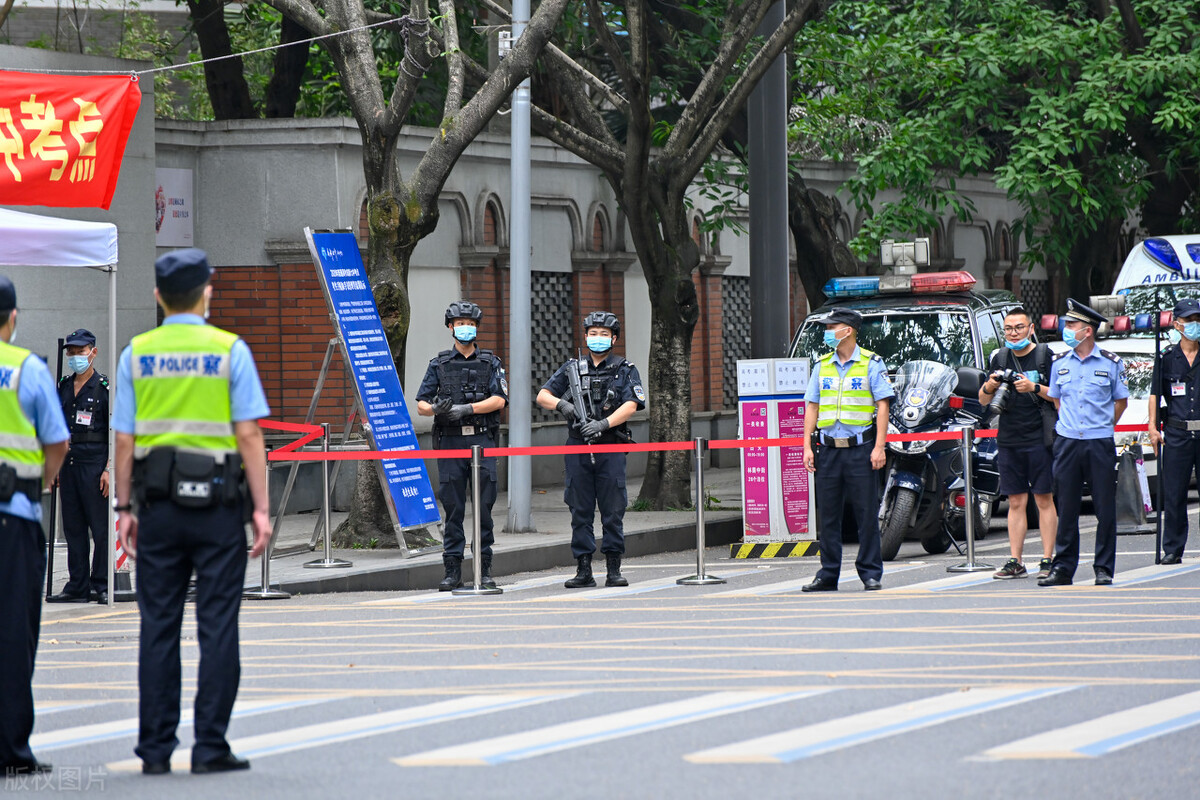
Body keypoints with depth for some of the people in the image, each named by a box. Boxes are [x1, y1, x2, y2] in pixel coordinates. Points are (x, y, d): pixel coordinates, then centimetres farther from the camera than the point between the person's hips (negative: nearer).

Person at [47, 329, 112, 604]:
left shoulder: (104, 388, -2)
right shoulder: (62, 387, 14)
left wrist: (109, 469, -12)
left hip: (94, 463, -6)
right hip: (68, 463, 6)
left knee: (101, 527, -5)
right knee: (73, 527, 7)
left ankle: (102, 585, -1)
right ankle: (78, 586, 11)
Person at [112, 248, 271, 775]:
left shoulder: (136, 354, 4)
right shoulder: (229, 351, -3)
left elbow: (124, 440, 2)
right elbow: (248, 435, -7)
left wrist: (124, 507, 9)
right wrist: (261, 508, -4)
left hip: (158, 503, 3)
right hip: (218, 505, -2)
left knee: (158, 627, 6)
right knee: (217, 626, 1)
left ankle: (155, 748, 7)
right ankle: (210, 747, -1)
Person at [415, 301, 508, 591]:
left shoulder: (490, 362, 9)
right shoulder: (439, 364, 11)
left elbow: (499, 400, -5)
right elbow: (421, 405, 6)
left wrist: (465, 409, -16)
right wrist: (436, 409, -17)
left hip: (482, 440, -1)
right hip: (450, 441, 1)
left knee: (484, 507, -2)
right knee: (452, 508, 1)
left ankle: (485, 570, 2)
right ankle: (453, 571, 4)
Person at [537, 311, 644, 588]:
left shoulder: (626, 370, 6)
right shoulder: (572, 369, 12)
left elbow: (630, 406, -7)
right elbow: (542, 396, 9)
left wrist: (603, 424, -20)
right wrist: (562, 404, -12)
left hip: (610, 449, -2)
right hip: (578, 449, 2)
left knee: (613, 512, -2)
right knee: (580, 512, 3)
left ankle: (614, 570, 4)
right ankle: (583, 570, 7)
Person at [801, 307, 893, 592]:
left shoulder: (871, 363, 0)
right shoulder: (822, 365, 12)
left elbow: (882, 406, -2)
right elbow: (812, 407, 14)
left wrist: (879, 447, -10)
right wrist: (807, 447, 5)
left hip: (860, 449, -4)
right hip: (828, 448, 4)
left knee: (867, 514, -3)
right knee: (828, 515, 4)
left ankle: (871, 573, 3)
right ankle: (828, 575, 9)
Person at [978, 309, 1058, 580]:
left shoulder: (1045, 356, 0)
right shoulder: (999, 359, 13)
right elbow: (983, 401, 18)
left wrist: (1035, 388, -18)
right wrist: (989, 387, -4)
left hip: (1039, 441, -4)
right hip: (1009, 442, 4)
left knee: (1044, 500, -3)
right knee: (1016, 502, 5)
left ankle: (1047, 560, -1)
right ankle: (1015, 562, 6)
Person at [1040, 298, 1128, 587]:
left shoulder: (1111, 363, 0)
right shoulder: (1060, 363, 8)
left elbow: (1120, 401, 10)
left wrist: (1102, 427, 5)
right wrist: (1069, 425, 11)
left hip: (1100, 444, -2)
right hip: (1067, 443, 2)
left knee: (1105, 508, -1)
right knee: (1067, 508, 3)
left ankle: (1104, 569, 6)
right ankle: (1063, 568, 9)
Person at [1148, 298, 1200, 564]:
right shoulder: (1167, 357, 8)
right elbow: (1155, 393, 8)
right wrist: (1153, 427, -1)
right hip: (1176, 434, 0)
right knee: (1173, 494, 2)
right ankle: (1172, 549, 8)